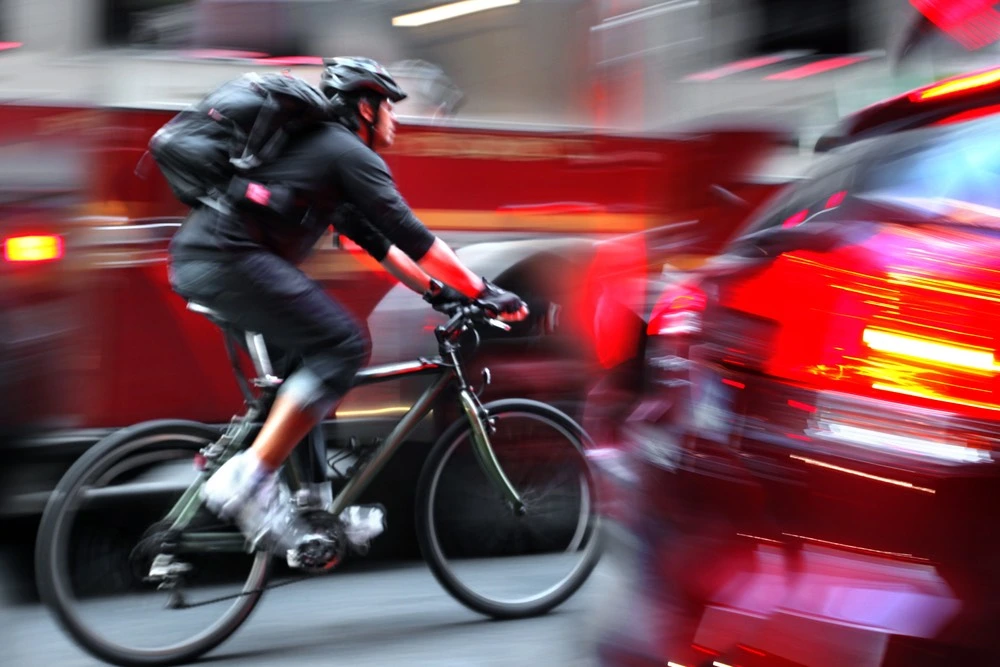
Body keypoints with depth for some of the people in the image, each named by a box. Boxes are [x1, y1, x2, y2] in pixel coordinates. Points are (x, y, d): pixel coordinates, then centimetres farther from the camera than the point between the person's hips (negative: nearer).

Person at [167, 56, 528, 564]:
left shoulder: (319, 147, 30)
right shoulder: (349, 152, -1)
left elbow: (377, 241, 31)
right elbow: (410, 235, -6)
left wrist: (438, 291, 28)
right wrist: (484, 292, -2)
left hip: (194, 258, 11)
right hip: (227, 257, -11)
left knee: (308, 354, 20)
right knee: (342, 346, -11)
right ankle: (249, 479, -16)